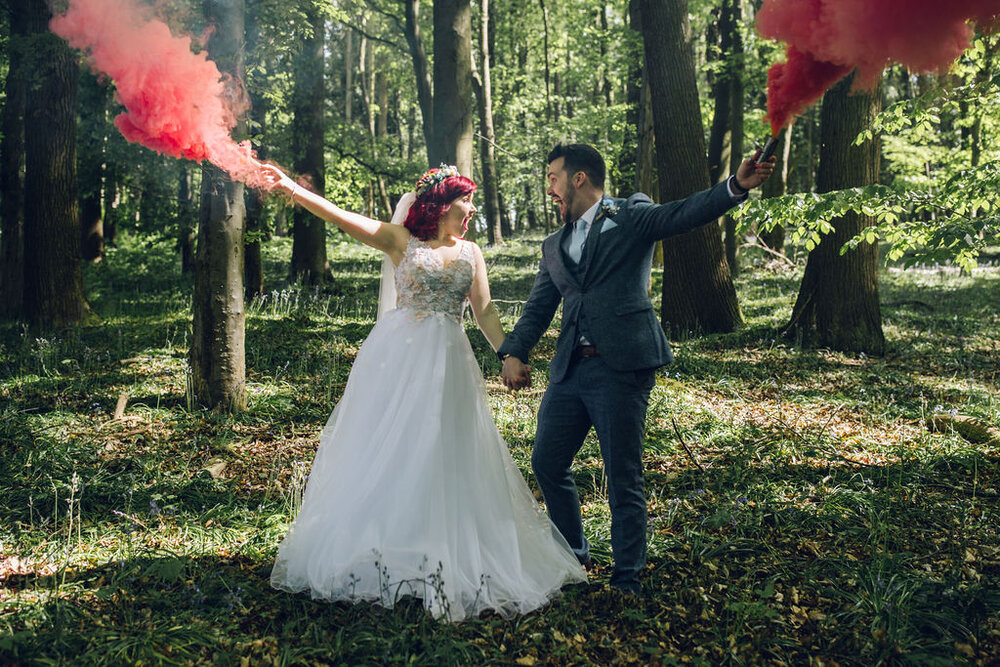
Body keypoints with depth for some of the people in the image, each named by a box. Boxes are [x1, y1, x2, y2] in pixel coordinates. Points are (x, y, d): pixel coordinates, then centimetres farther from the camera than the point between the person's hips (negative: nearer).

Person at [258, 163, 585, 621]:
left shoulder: (471, 253, 12)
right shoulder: (403, 241, 3)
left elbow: (485, 312, 9)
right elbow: (342, 218, -7)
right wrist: (291, 189, -17)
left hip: (446, 360, 2)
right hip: (397, 355, -2)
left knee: (443, 457, 2)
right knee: (383, 449, 1)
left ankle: (443, 559, 12)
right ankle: (379, 549, 14)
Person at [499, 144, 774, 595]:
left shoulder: (630, 216, 1)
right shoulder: (554, 246, 18)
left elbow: (684, 214, -13)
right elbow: (537, 309, 14)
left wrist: (737, 186, -30)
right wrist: (513, 354, -2)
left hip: (621, 369, -6)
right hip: (569, 371, 7)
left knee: (623, 477, 0)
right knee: (546, 464, 13)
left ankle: (627, 577, 16)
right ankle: (573, 551, 35)